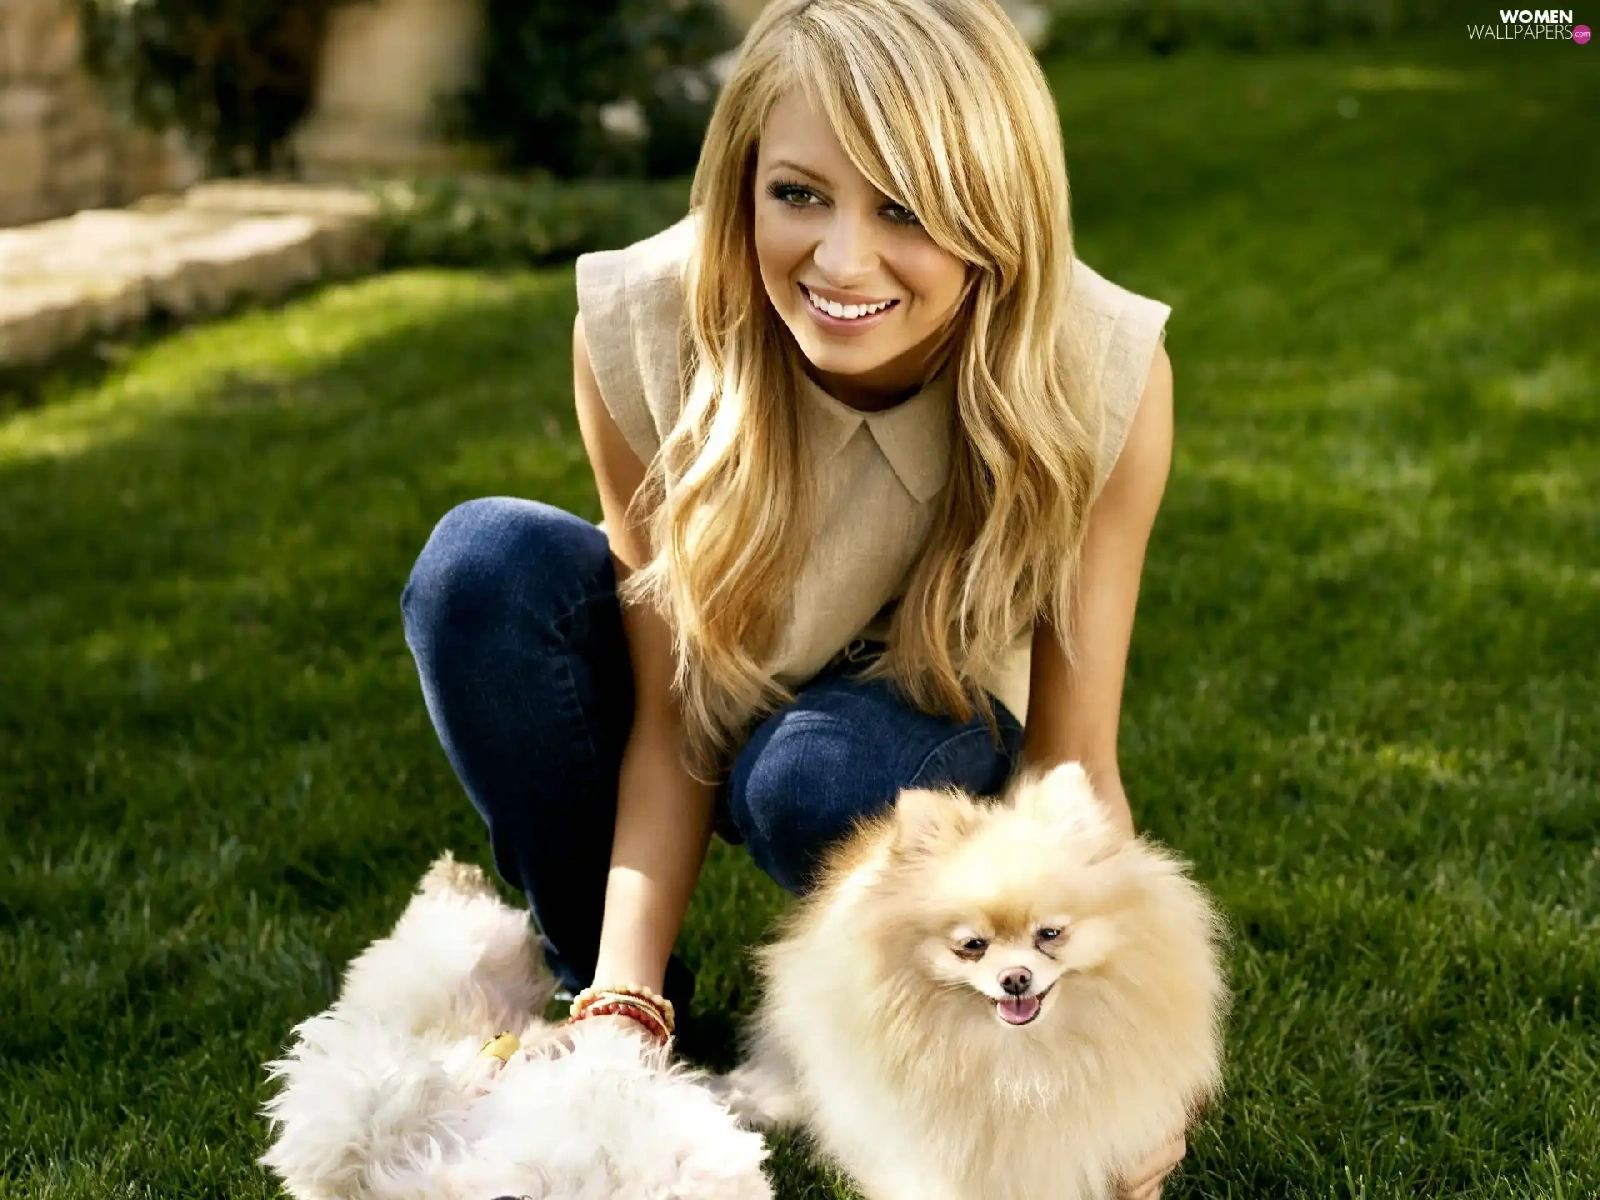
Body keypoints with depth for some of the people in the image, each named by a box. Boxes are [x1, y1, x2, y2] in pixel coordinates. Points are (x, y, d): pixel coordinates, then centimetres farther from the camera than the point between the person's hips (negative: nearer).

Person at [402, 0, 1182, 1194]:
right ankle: (598, 990, -6)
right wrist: (622, 1010, -33)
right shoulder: (642, 327, -29)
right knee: (486, 565, -27)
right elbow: (669, 725, -21)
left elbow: (1073, 769, -24)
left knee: (820, 778, -36)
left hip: (925, 734, -1)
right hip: (725, 702, 2)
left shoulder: (1102, 376, -31)